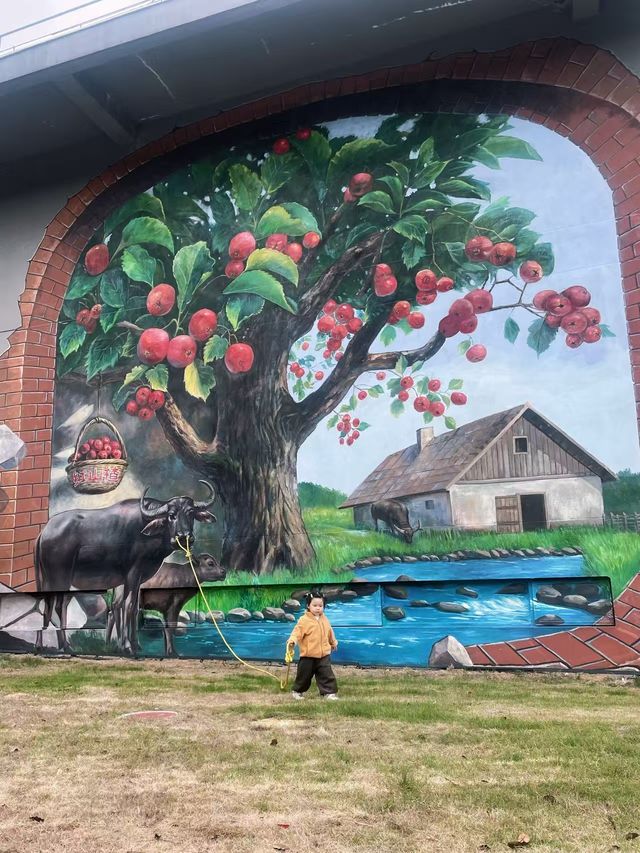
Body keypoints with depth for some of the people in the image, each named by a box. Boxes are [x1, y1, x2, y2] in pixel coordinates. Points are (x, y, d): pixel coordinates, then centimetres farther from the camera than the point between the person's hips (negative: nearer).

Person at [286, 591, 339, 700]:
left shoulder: (324, 619, 7)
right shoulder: (304, 620, -12)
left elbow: (330, 632, 22)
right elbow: (297, 631, -20)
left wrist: (333, 642, 36)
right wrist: (292, 640, -39)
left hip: (324, 654, 4)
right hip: (308, 655, -4)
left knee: (327, 675, 1)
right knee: (304, 675, 9)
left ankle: (329, 692, 10)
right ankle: (297, 691, 29)